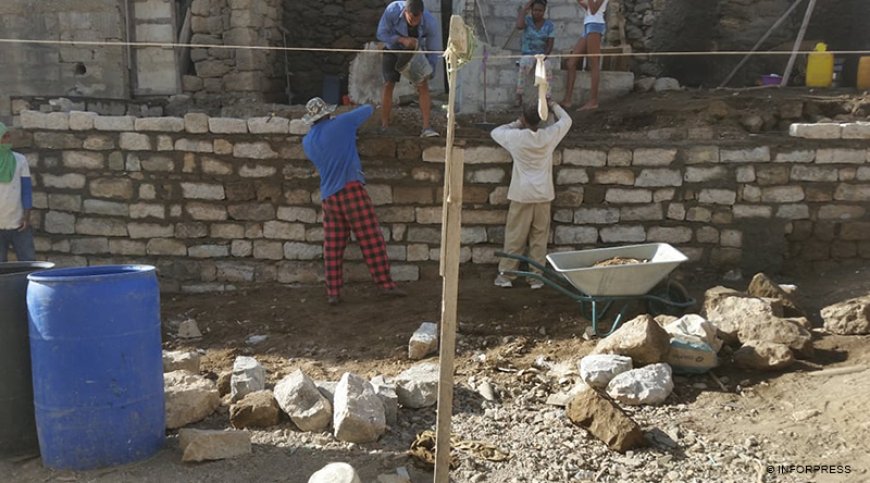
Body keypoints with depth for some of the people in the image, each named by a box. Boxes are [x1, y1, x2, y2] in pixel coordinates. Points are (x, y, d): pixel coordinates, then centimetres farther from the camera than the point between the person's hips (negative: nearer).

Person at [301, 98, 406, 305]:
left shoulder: (307, 142, 13)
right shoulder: (341, 123, 0)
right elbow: (368, 109, 12)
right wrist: (353, 120, 32)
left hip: (328, 196, 5)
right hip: (351, 189, -5)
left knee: (332, 247, 9)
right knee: (371, 238, -2)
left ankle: (333, 292, 9)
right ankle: (386, 284, -3)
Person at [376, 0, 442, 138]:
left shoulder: (430, 23, -33)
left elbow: (434, 51, -20)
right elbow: (381, 34, -22)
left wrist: (428, 74, -29)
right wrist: (402, 39, -37)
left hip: (414, 51, 0)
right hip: (393, 48, 0)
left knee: (423, 86, -14)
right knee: (388, 86, -4)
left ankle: (427, 128, -18)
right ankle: (384, 127, 3)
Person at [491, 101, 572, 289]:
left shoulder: (516, 137, -11)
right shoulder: (549, 136, -6)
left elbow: (495, 132, 9)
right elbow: (566, 120, 14)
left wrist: (516, 124, 15)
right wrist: (552, 105, 26)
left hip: (522, 196, -2)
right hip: (543, 195, 2)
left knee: (514, 237, 7)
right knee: (539, 238, 9)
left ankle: (506, 275, 12)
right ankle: (537, 277, 14)